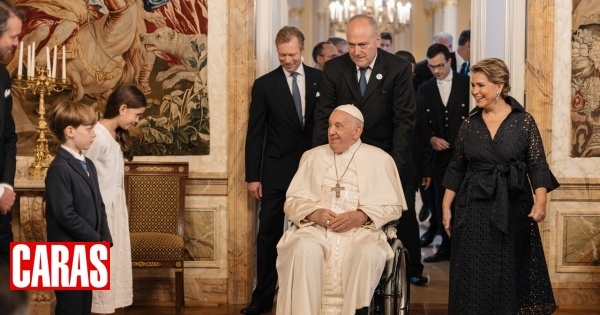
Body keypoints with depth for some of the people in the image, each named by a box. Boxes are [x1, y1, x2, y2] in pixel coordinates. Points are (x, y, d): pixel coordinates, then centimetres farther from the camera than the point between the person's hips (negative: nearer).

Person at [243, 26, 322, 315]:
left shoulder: (321, 79, 3)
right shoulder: (264, 85, 0)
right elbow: (255, 134, 1)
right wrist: (252, 176, -2)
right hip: (276, 171, -1)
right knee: (268, 233, 0)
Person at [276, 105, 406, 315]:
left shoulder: (379, 159, 13)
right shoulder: (313, 156, 19)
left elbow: (393, 206, 7)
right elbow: (292, 202, 14)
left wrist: (361, 216, -11)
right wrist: (314, 213, -8)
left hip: (361, 231, -1)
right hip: (316, 228, 1)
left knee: (369, 253, -36)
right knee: (305, 250, -33)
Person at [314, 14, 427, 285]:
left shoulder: (399, 69, -15)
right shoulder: (334, 69, -10)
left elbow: (405, 119, -15)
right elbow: (323, 117, -6)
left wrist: (396, 163, -23)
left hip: (389, 154, -1)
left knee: (403, 213, 13)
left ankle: (412, 269, 31)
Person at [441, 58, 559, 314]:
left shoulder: (523, 121, -3)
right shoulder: (469, 125, 5)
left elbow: (537, 165, -6)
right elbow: (456, 169, 10)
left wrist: (540, 200, -20)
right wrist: (446, 208, 5)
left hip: (513, 209, -2)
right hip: (474, 209, 2)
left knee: (511, 272, 5)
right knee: (474, 275, 3)